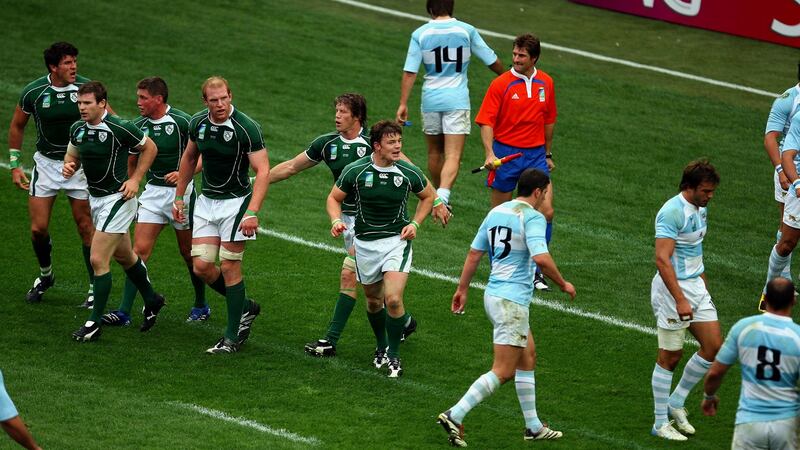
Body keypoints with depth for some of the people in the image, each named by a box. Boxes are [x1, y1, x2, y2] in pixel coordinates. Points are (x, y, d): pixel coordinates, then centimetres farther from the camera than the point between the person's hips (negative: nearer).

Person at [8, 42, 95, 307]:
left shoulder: (86, 88, -12)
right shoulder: (33, 92, -11)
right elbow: (17, 126, 4)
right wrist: (15, 165, 2)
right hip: (46, 163, 1)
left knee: (86, 228, 0)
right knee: (38, 229, 0)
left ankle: (96, 287, 10)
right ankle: (45, 275, 28)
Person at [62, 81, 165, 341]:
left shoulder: (119, 128, -19)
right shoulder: (77, 129, 0)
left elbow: (149, 148, -5)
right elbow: (73, 156, 16)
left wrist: (135, 179, -12)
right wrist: (69, 167, -8)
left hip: (117, 198, -8)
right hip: (95, 198, 8)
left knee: (98, 260, -11)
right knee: (124, 256, 22)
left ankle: (95, 323, -3)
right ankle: (151, 301, 42)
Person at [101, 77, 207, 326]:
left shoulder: (182, 122, -14)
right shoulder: (139, 126, 1)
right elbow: (131, 161, 11)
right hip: (152, 192, 4)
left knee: (189, 252, 9)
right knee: (140, 250, -5)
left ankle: (201, 305, 28)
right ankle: (124, 311, -8)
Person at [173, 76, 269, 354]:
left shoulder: (246, 128, -20)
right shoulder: (198, 123, -2)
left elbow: (263, 170, -22)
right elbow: (189, 157, 16)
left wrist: (252, 212, -31)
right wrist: (179, 196, 17)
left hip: (236, 201, -6)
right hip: (206, 201, 6)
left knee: (229, 267, -6)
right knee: (202, 266, -1)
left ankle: (232, 337, 5)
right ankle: (245, 307, 23)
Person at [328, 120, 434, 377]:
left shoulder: (409, 173, -9)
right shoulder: (355, 171, -10)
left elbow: (428, 196, 10)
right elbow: (334, 197, 4)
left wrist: (415, 224, -2)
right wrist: (336, 221, -15)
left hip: (397, 241, -2)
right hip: (365, 243, 2)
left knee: (393, 299, -17)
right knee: (373, 300, 15)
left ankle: (393, 355, 1)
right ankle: (381, 346, 41)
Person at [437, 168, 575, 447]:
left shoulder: (495, 212, 11)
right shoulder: (533, 217, -13)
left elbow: (474, 253, 14)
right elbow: (541, 258, -26)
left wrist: (462, 289, 22)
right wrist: (563, 285, -11)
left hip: (493, 295, 10)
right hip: (512, 301, -10)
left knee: (528, 357, 20)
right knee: (503, 372, -8)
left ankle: (533, 426, 24)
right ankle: (454, 416, -15)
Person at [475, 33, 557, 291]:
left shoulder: (545, 83, 5)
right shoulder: (501, 84, -8)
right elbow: (486, 122, -11)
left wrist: (548, 154, 20)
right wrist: (490, 153, -25)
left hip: (535, 154, 3)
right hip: (505, 152, -3)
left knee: (546, 211, -7)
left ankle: (536, 270, 4)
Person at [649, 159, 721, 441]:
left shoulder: (700, 209, 9)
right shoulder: (672, 212, -20)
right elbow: (662, 259, -27)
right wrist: (680, 300, -30)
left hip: (696, 286, 9)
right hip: (673, 289, -9)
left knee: (713, 347, 5)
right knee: (670, 357, -1)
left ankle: (676, 402, 21)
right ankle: (661, 424, 8)